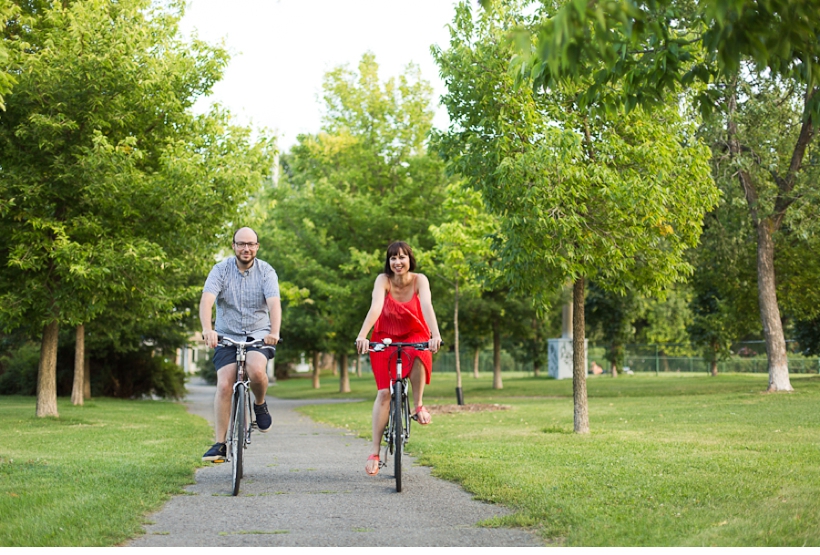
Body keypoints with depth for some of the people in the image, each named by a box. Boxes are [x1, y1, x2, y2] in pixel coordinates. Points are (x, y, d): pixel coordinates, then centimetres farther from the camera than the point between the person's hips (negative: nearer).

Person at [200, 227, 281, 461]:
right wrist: (207, 329, -37)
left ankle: (260, 404, 2)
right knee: (224, 385, -14)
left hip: (258, 334, -1)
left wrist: (274, 332, -36)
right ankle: (219, 444, -7)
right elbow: (206, 300, -18)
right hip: (227, 336, 1)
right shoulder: (221, 270, -4)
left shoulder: (266, 271, -3)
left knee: (256, 369, -30)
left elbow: (274, 303, -17)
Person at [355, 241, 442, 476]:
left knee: (417, 357, -37)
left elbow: (427, 306, -31)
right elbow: (375, 307, -31)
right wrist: (362, 335, -47)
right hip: (385, 337, 0)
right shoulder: (383, 280, -16)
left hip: (414, 336, 0)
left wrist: (435, 334, -47)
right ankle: (374, 452, -10)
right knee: (384, 392, -12)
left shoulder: (419, 280, -15)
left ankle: (418, 405, -13)